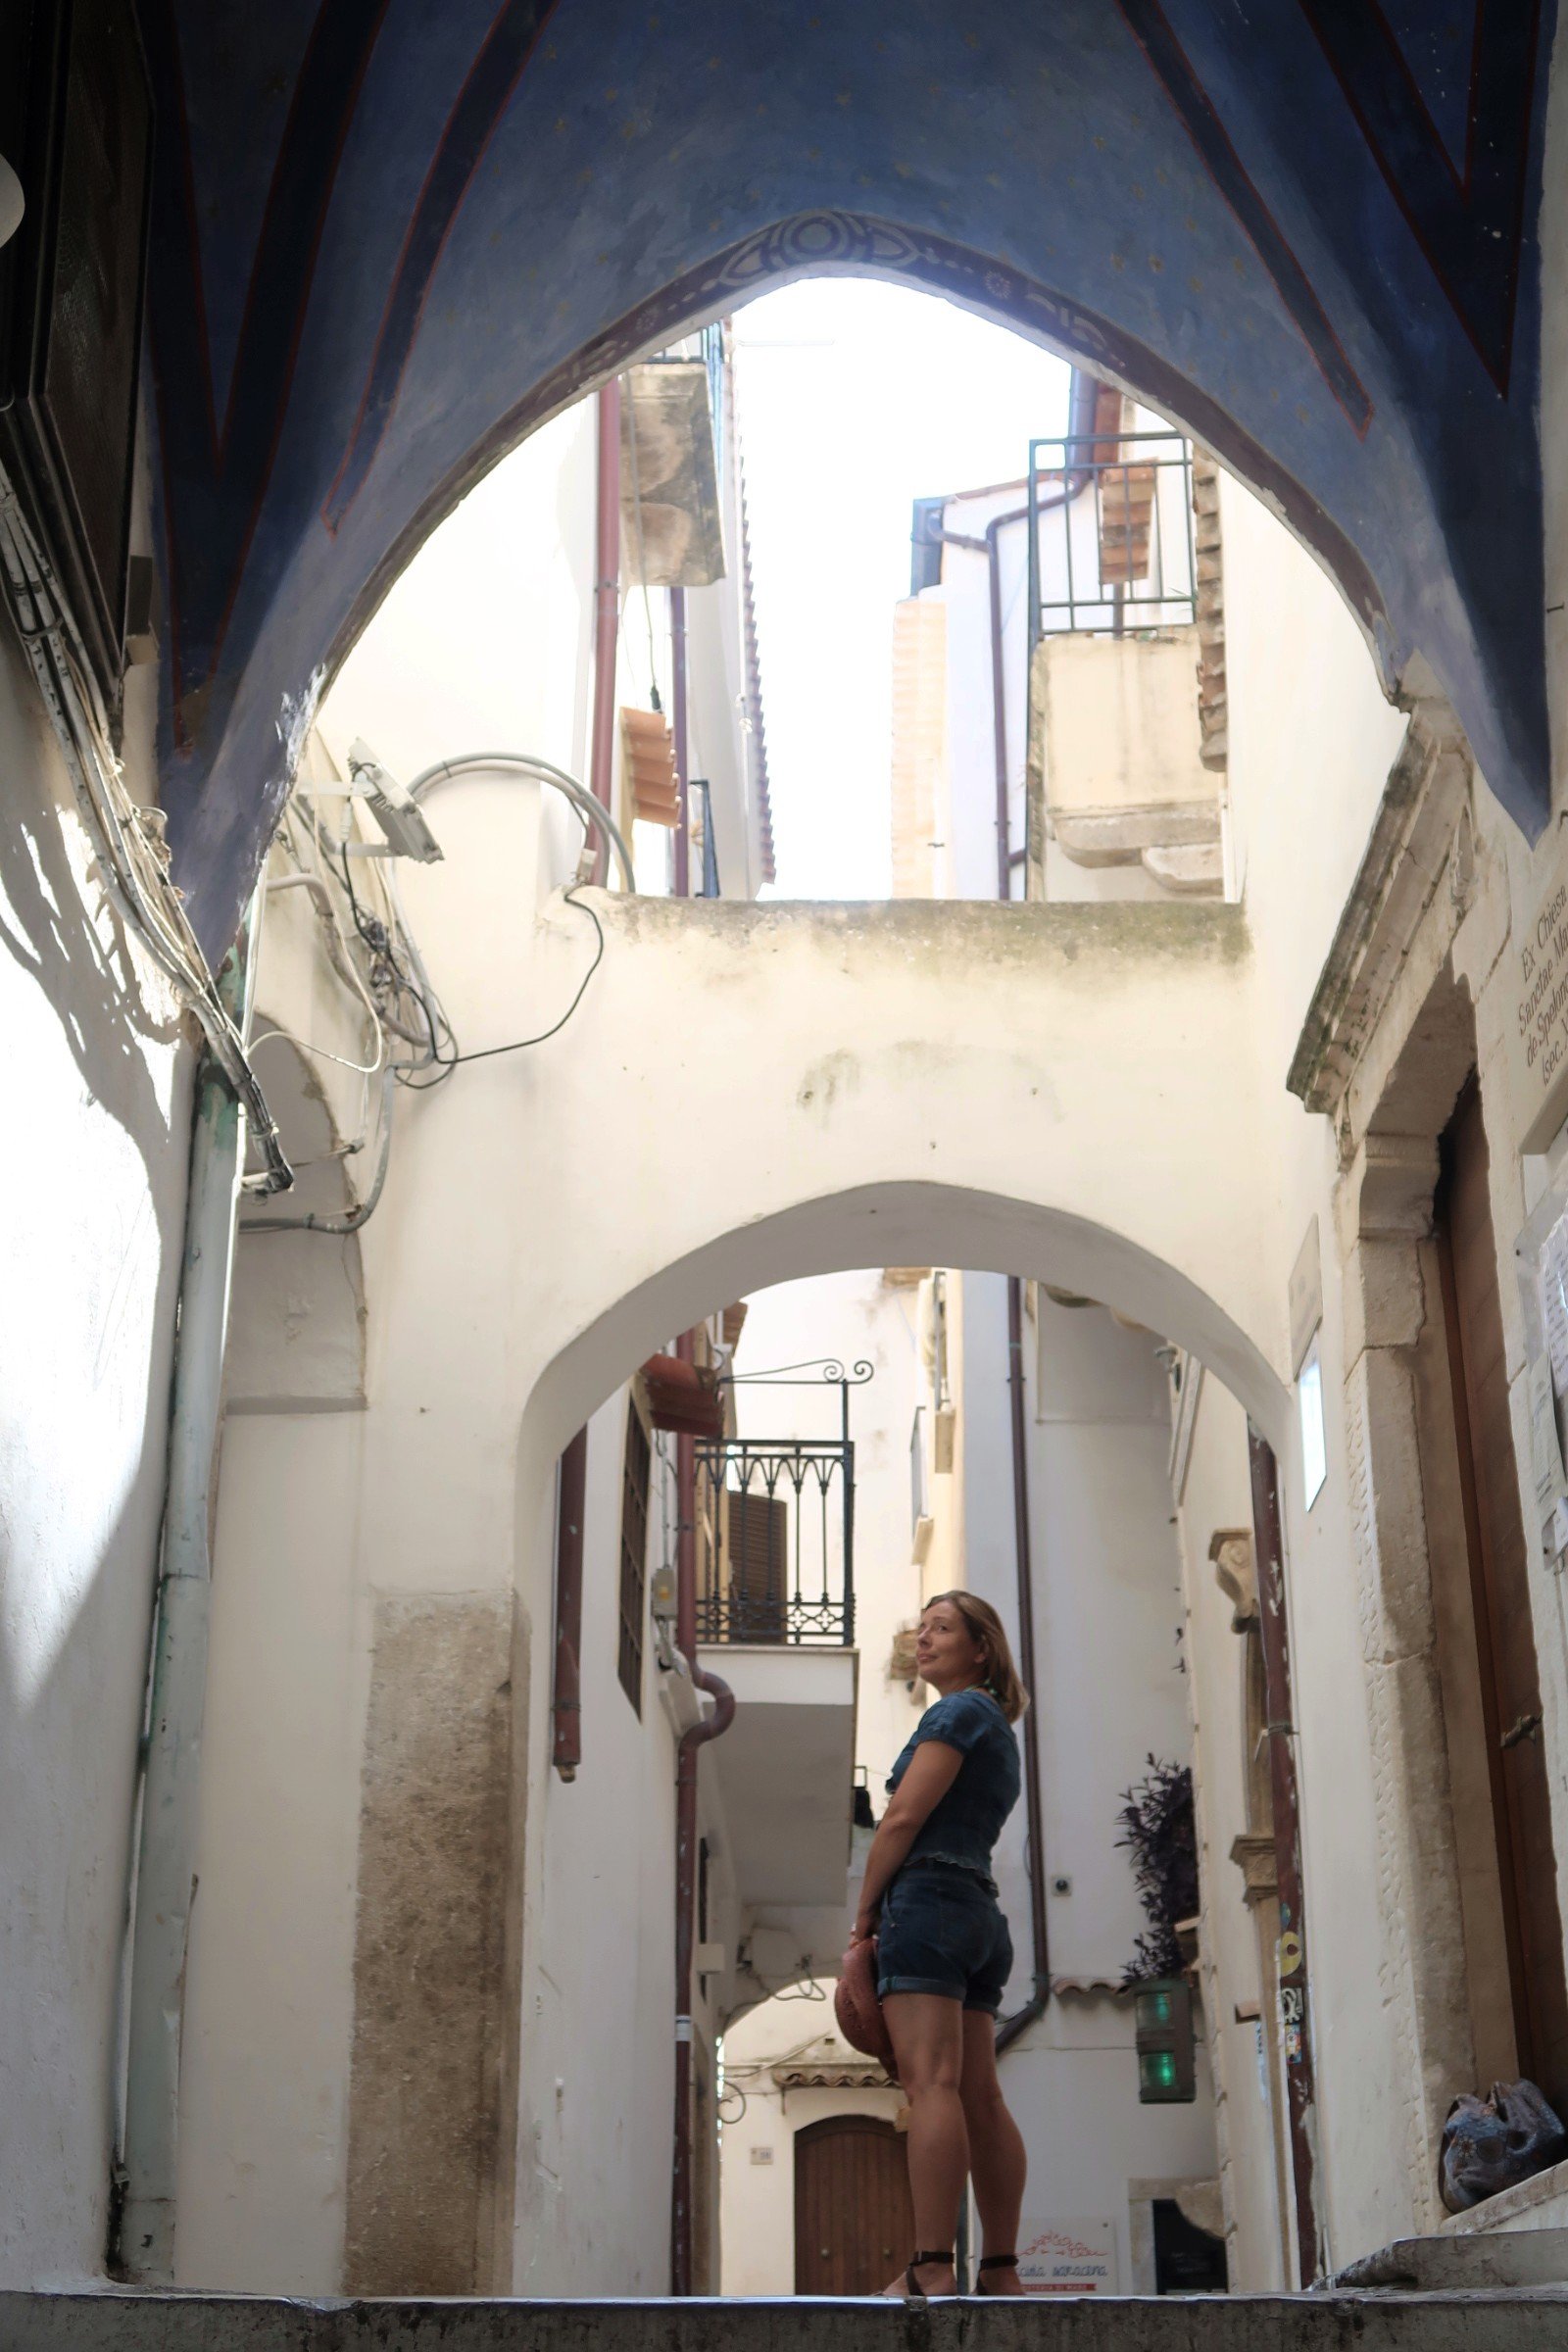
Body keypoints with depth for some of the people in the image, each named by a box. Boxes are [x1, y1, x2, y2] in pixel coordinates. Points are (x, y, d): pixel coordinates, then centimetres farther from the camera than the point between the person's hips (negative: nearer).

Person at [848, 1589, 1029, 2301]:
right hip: (981, 1915, 10)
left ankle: (931, 2268, -22)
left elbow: (903, 1819, -10)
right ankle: (1002, 2270, 3)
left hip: (929, 1900, -10)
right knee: (980, 2097, 5)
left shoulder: (958, 1711, -3)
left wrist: (864, 1912, -4)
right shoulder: (999, 1730, 25)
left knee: (933, 2083, -16)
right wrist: (888, 1906, 14)